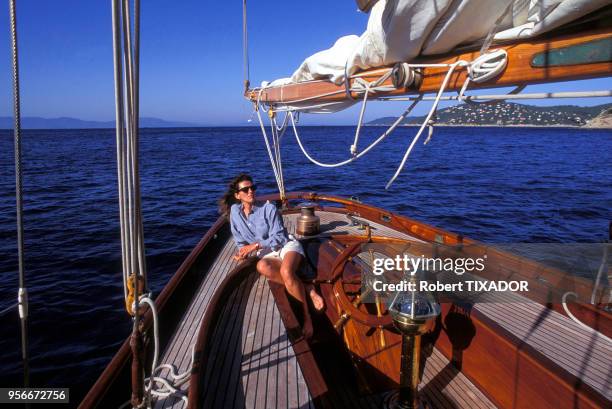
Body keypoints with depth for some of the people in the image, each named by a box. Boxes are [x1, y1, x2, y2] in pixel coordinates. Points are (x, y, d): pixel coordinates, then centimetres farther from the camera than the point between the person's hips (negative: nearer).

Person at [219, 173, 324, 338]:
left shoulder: (268, 208, -10)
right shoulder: (235, 211, 2)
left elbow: (278, 238, -11)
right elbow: (240, 241, 11)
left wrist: (256, 245, -18)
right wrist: (243, 252, -9)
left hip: (287, 245, -3)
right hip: (268, 254, 3)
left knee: (286, 271, -37)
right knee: (262, 266, -36)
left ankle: (307, 316, -26)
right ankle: (306, 288, -27)